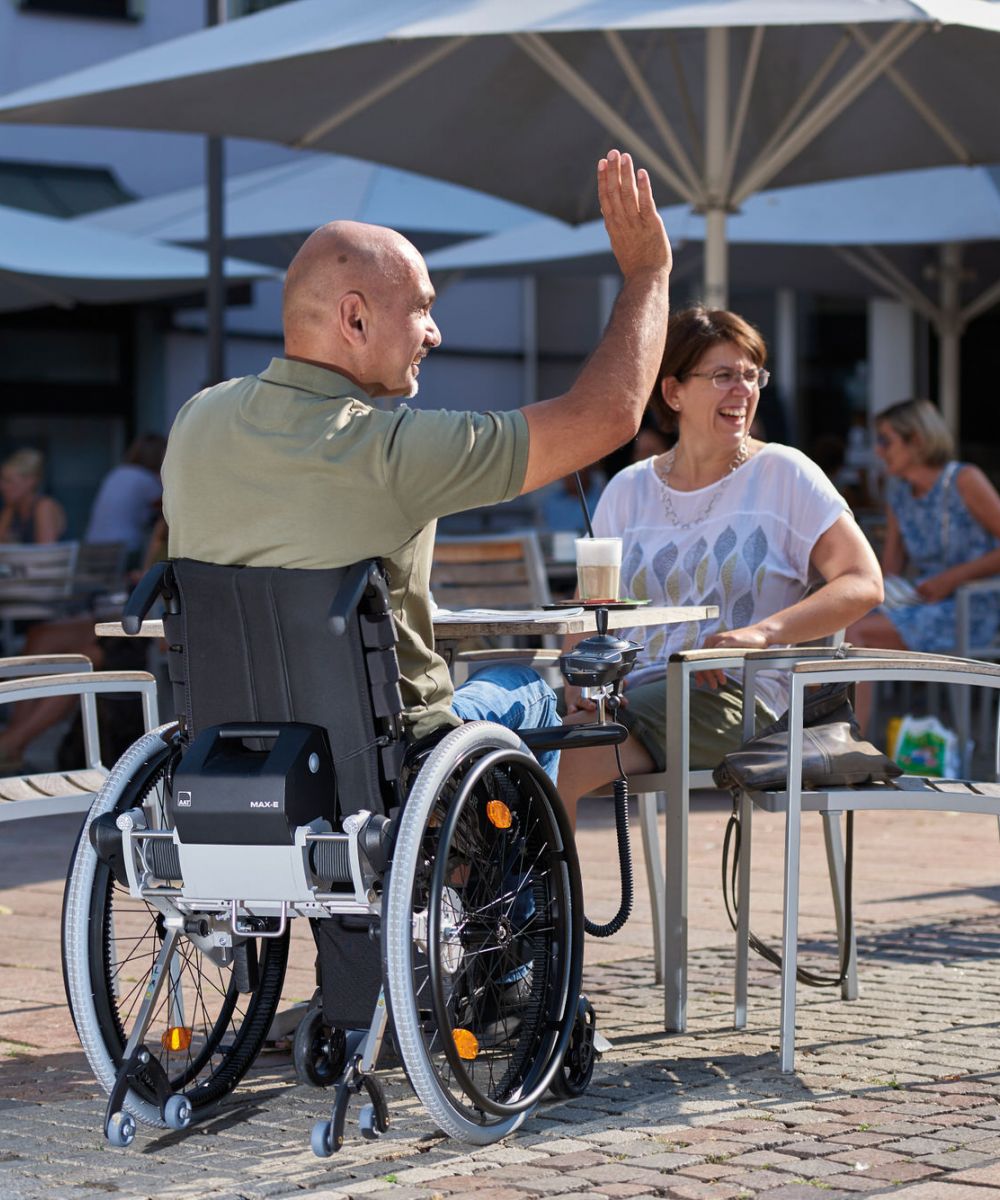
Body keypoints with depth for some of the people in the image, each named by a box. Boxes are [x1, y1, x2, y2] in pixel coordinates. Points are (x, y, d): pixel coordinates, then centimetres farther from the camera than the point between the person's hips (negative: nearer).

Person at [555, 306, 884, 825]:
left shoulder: (784, 475, 5)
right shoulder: (628, 489, 17)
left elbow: (864, 584, -3)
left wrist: (761, 632, -18)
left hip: (734, 698, -4)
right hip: (633, 687, 4)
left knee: (565, 758, -31)